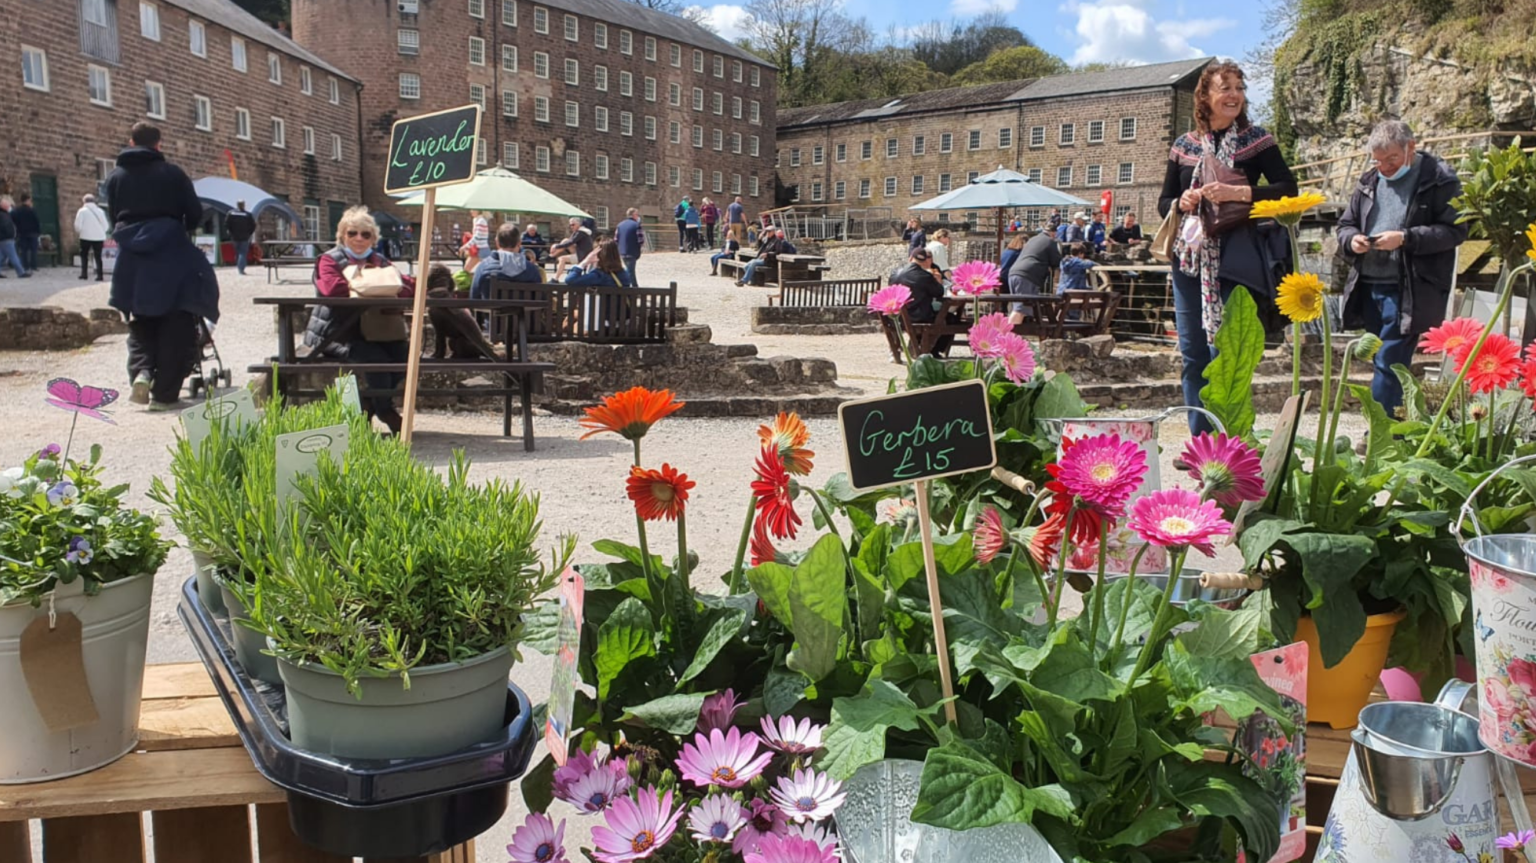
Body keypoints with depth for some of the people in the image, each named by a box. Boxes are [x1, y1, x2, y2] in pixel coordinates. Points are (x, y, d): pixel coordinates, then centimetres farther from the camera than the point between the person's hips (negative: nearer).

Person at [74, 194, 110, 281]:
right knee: (98, 256, 7)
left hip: (86, 237, -2)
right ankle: (99, 275, -1)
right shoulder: (100, 211, 5)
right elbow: (106, 226, 3)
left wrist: (78, 232, 10)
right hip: (99, 237, 2)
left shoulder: (82, 211, -5)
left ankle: (84, 274, 6)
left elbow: (78, 225, -9)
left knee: (84, 255, 12)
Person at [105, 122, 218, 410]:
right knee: (175, 327, 4)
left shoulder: (115, 177, 8)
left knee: (140, 325, 16)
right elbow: (195, 215, 0)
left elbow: (113, 216, 11)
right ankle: (164, 393, 2)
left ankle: (141, 371, -9)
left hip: (131, 260, 3)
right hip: (170, 258, -3)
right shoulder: (172, 173, -1)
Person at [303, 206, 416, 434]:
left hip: (374, 331, 5)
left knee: (404, 354, -23)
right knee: (376, 359, -31)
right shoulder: (330, 260, 7)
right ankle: (385, 411, -8)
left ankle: (367, 408, -4)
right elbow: (331, 287, -15)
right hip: (338, 332, -5)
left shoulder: (380, 261, 22)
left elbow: (409, 285, 8)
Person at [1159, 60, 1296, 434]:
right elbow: (1163, 202, 16)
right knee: (1193, 353, 5)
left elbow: (1288, 188, -4)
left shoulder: (1256, 139, 4)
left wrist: (1239, 192, -16)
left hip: (1235, 259, -3)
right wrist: (1182, 203, -6)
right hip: (1190, 258, 4)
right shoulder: (1184, 145, 12)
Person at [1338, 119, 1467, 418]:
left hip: (1409, 291, -6)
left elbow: (1455, 230, -9)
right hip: (1368, 286, 6)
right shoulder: (1370, 180, 14)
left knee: (1389, 362, -10)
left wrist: (1406, 238, -20)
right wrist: (1351, 239, -3)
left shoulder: (1438, 179, -4)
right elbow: (1346, 224, 21)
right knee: (1385, 362, 12)